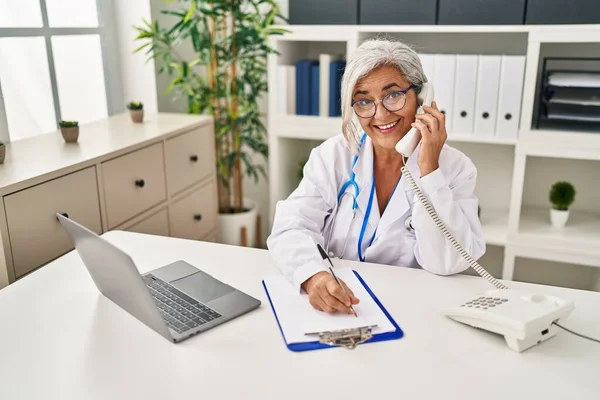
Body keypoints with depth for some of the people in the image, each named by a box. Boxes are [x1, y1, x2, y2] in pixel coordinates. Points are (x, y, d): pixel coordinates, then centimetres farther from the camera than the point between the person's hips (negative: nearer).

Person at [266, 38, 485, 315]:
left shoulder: (455, 168, -4)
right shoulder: (333, 156, -1)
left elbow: (448, 263, -14)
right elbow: (290, 228, -11)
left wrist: (429, 169, -18)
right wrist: (313, 276, -30)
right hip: (333, 310, 1)